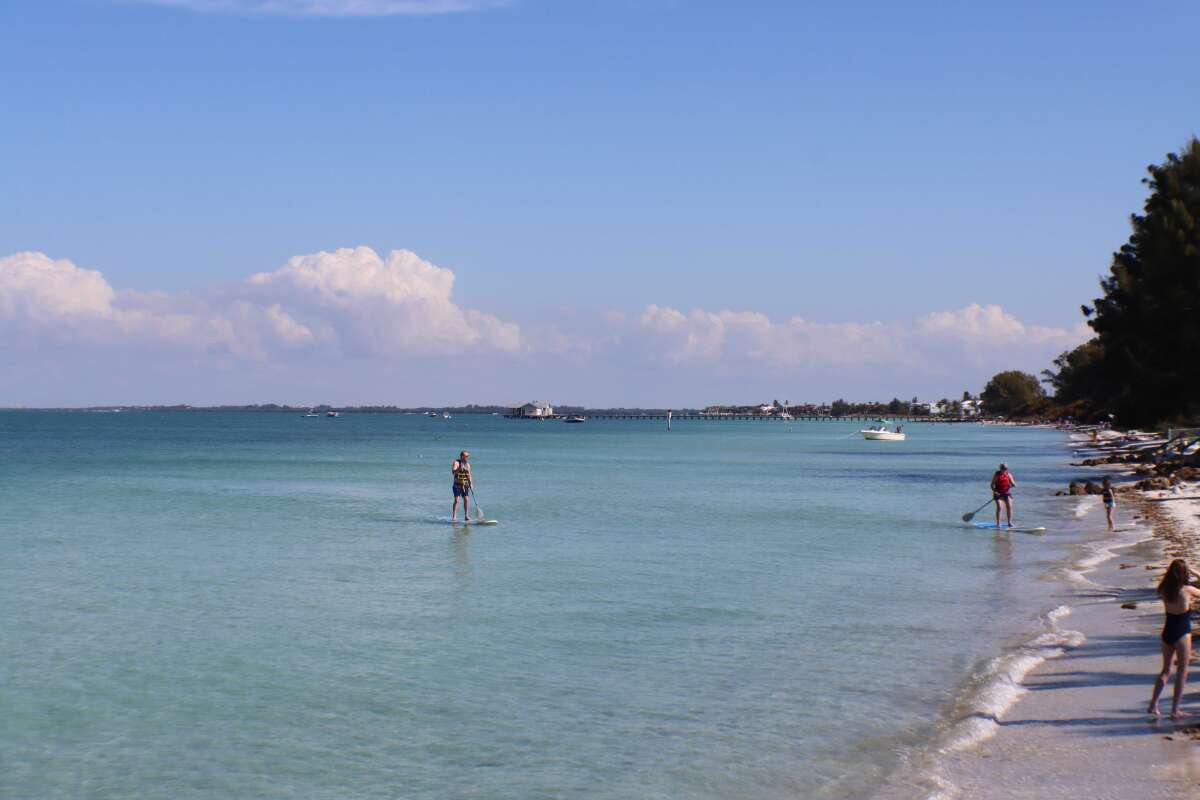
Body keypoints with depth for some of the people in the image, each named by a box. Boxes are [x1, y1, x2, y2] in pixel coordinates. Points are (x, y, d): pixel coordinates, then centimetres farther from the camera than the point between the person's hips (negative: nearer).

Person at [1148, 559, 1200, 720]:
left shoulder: (1164, 590, -3)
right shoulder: (1187, 590, -17)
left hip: (1167, 632, 5)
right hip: (1182, 634, -5)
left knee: (1165, 670, 19)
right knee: (1182, 673, 5)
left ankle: (1153, 704, 14)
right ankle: (1175, 710, 6)